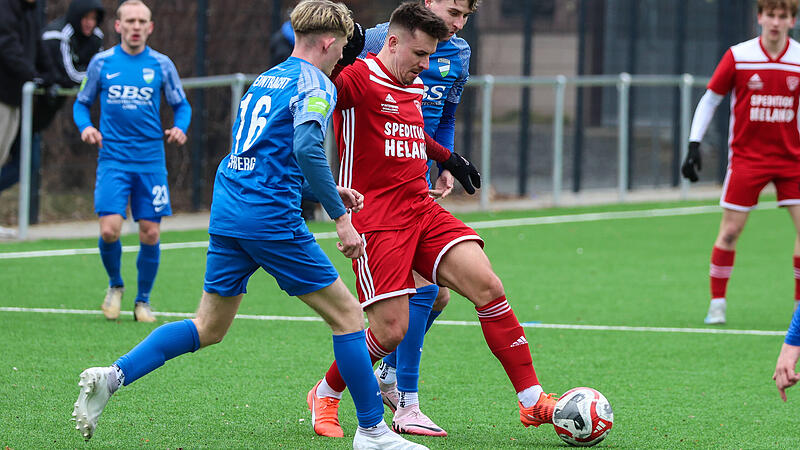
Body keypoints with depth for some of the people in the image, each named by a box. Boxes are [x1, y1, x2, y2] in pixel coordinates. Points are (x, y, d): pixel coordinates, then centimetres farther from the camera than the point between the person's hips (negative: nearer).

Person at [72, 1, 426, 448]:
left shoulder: (265, 79, 20)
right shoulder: (315, 85, -6)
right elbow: (307, 148, -24)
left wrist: (328, 191, 28)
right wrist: (340, 217, -20)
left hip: (227, 211, 8)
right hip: (272, 219, -8)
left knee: (209, 328, 15)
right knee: (348, 315, 3)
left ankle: (113, 376, 0)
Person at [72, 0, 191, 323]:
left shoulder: (161, 65, 3)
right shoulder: (101, 63, 3)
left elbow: (181, 105, 12)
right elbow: (82, 102, 12)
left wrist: (180, 127, -9)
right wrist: (85, 126, -8)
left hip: (151, 161, 1)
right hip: (113, 158, -1)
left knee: (150, 233, -1)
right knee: (109, 229, -13)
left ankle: (143, 300, 18)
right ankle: (115, 286, 16)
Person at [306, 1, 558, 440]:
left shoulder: (415, 86, 17)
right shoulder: (356, 79, -10)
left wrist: (447, 158, 39)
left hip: (421, 208, 8)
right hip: (375, 218, -8)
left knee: (487, 286, -9)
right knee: (391, 330, -13)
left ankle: (532, 400, -4)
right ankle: (325, 396, 15)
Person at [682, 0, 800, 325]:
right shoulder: (738, 56, -8)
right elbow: (710, 100, 1)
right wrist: (694, 146, -5)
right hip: (746, 157, -2)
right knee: (730, 230, -2)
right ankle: (717, 304, 11)